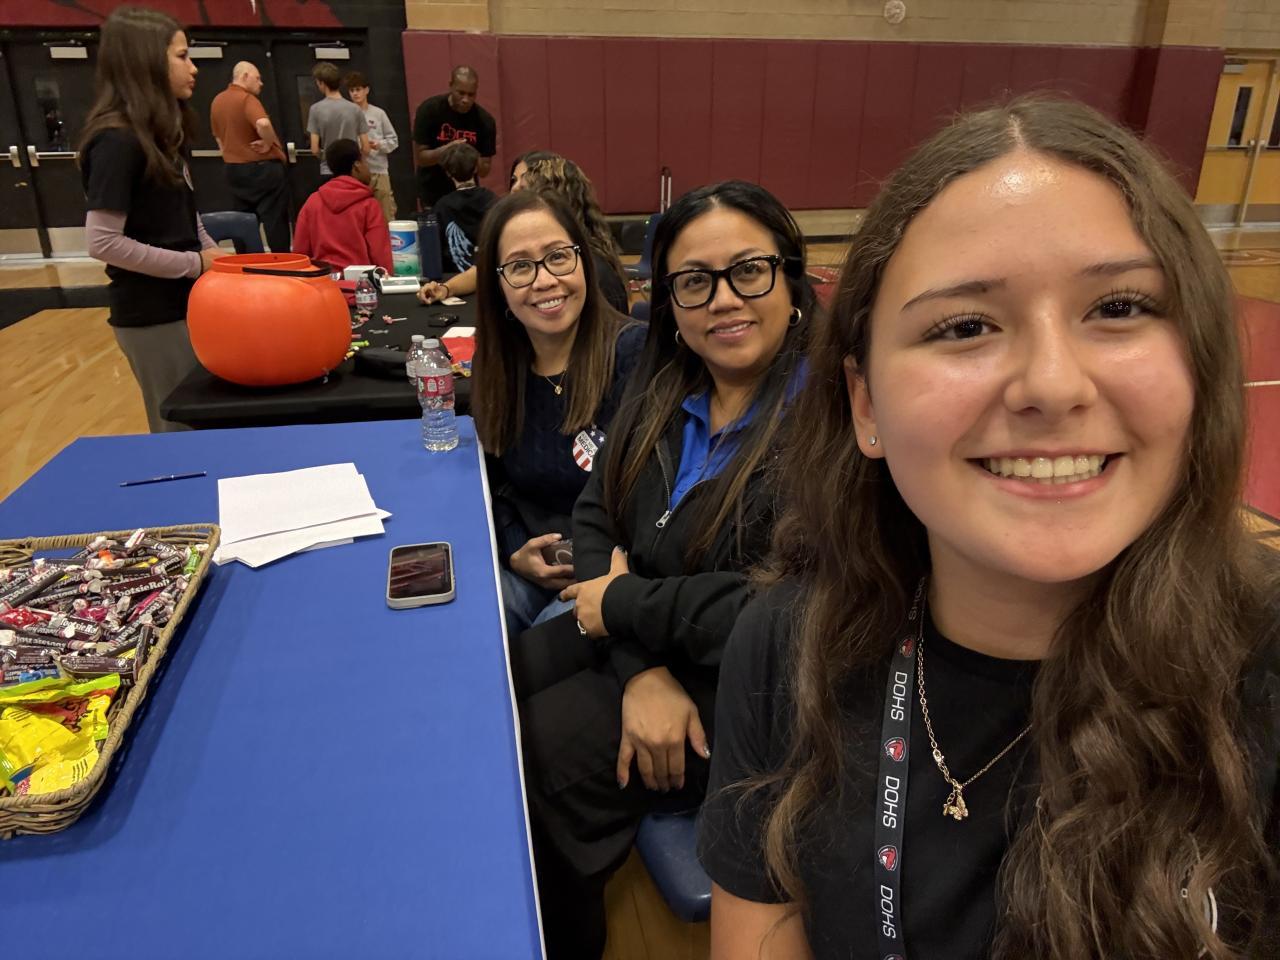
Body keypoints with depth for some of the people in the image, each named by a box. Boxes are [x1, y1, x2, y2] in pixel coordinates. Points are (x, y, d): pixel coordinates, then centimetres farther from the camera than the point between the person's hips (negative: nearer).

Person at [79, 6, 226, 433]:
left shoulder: (162, 132, 10)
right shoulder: (117, 141, -17)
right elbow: (103, 243, -21)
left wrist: (211, 254, 0)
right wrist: (196, 264, -17)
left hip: (182, 301, 8)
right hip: (152, 315, -8)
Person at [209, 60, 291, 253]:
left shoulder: (218, 101, 12)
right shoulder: (246, 98, -14)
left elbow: (218, 137, 19)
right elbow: (263, 123, -33)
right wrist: (269, 143, -16)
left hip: (234, 169, 8)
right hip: (262, 168, -8)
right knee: (275, 221, -3)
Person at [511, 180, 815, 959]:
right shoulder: (664, 392, 3)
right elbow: (596, 518, 0)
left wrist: (625, 603, -16)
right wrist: (639, 669, -16)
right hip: (643, 643, 7)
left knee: (530, 760, -15)